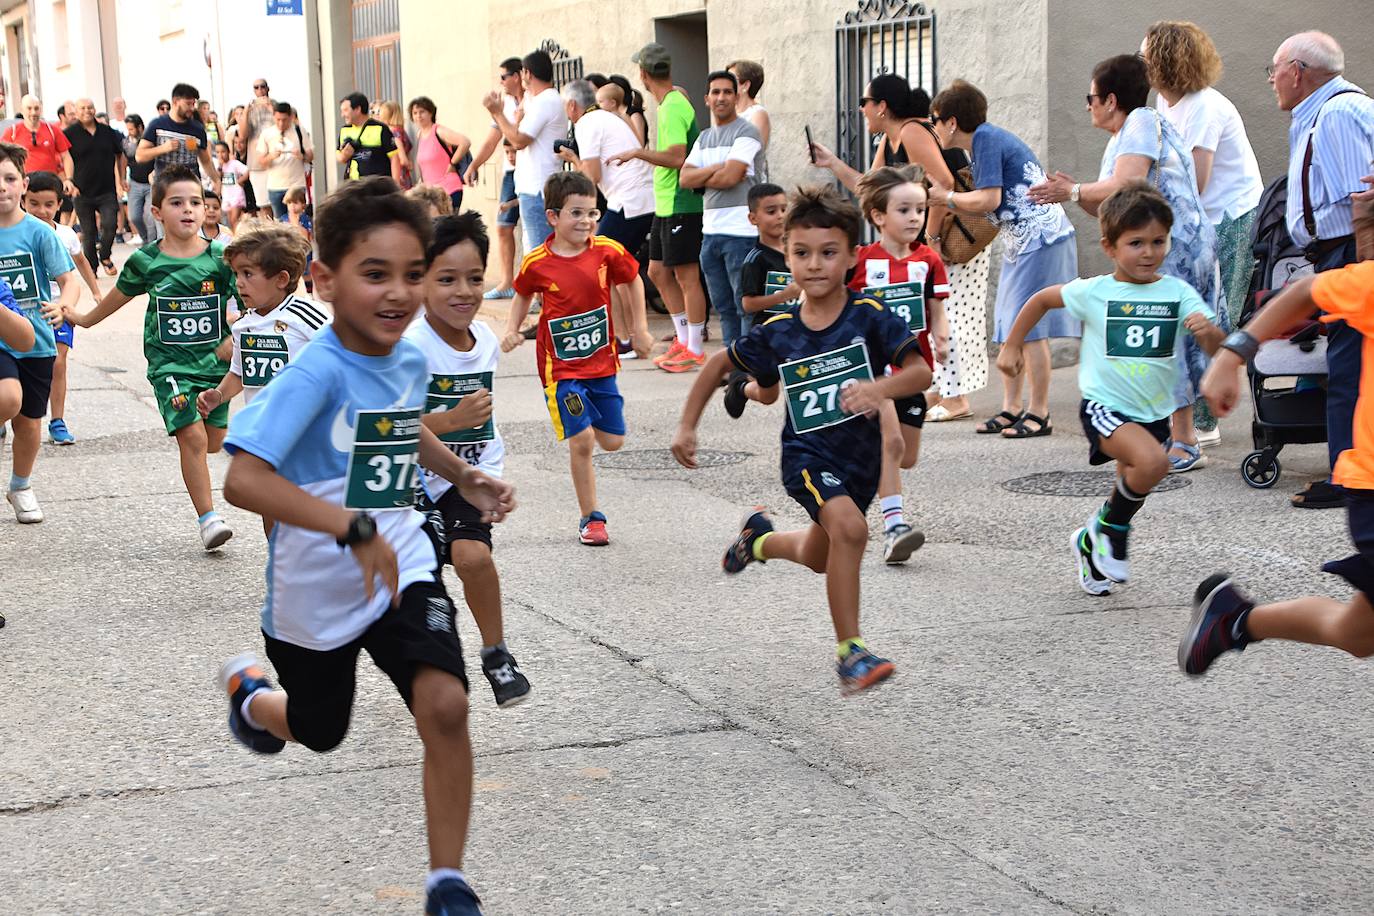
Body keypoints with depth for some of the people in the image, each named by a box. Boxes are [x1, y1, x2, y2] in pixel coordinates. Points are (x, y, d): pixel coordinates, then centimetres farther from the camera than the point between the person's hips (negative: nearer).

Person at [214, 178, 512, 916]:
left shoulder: (410, 362, -4)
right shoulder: (316, 373, -27)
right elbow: (243, 478, -39)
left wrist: (465, 478, 11)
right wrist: (353, 527, -41)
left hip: (402, 570, 4)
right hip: (317, 592, -4)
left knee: (445, 705, -20)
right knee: (319, 732, 20)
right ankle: (247, 690, 57)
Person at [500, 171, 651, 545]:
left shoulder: (607, 252, -8)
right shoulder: (537, 264, -11)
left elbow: (633, 281, 10)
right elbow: (523, 294, 10)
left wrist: (640, 329, 10)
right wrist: (512, 330, -5)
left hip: (601, 361, 3)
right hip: (560, 367, -3)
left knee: (612, 441, 6)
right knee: (581, 441, -11)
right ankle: (591, 518, 5)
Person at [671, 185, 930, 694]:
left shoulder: (869, 318, -14)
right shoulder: (777, 333, -10)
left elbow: (921, 371, -23)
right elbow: (719, 365, 7)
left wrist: (880, 389, -42)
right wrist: (687, 427, 3)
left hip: (860, 456, 2)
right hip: (807, 454, -2)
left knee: (818, 559, 22)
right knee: (850, 529, -30)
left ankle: (761, 538, 57)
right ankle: (850, 650, -18)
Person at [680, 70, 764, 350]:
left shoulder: (747, 133, -5)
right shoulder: (704, 138, 18)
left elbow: (729, 177, -15)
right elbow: (684, 178, 6)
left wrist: (701, 179, 2)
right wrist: (716, 169, -8)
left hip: (741, 230, -8)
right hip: (711, 230, 8)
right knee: (723, 306, 13)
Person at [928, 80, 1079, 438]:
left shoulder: (986, 138, -12)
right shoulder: (987, 138, 16)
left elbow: (988, 200, -21)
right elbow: (983, 213, 15)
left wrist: (948, 196, -6)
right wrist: (943, 196, 12)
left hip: (1041, 238, -10)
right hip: (1022, 243, 10)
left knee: (1028, 328, -8)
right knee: (1008, 328, 10)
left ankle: (1038, 414, -3)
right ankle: (1011, 408, 15)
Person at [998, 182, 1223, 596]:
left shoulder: (1178, 293, -5)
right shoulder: (1093, 292, -7)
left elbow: (1218, 349, -11)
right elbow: (1041, 299, 10)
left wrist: (1209, 332, -33)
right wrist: (1011, 346, 12)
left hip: (1154, 412, 4)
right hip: (1104, 406, -4)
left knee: (1130, 492, 15)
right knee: (1152, 462, -29)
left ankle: (1092, 544, 43)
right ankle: (1110, 529, -5)